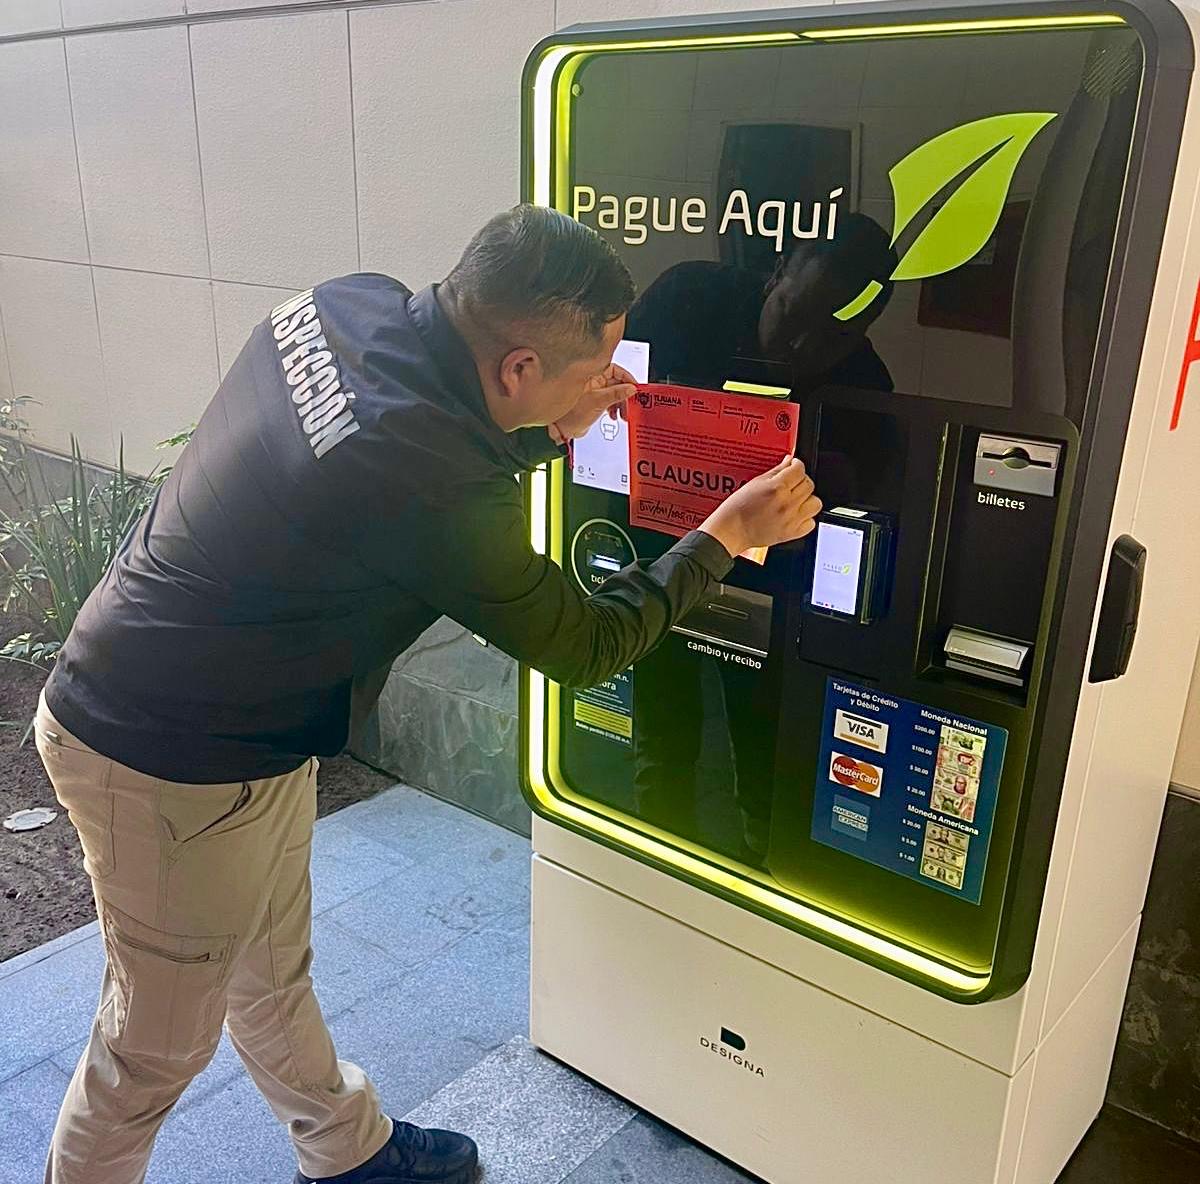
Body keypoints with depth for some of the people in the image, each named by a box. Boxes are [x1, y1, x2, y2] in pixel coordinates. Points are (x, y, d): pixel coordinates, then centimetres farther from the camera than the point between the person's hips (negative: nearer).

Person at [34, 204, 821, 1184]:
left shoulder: (351, 304, -10)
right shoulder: (436, 492, -33)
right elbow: (586, 649, -17)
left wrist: (551, 435, -1)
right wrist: (726, 535, -8)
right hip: (169, 769, -9)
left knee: (271, 969, 26)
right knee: (159, 1044, 15)